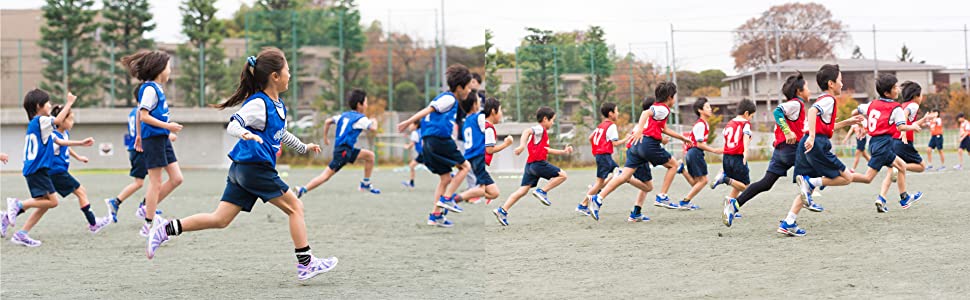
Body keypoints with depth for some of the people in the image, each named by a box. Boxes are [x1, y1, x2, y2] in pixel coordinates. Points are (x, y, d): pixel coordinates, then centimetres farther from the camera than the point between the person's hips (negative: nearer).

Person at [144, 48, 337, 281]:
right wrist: (246, 134, -44)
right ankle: (306, 264, 5)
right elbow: (233, 125, -23)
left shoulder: (278, 105, 15)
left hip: (241, 170, 9)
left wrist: (303, 147, 41)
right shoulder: (258, 104, -13)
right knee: (295, 207, 0)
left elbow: (281, 134, 33)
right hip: (255, 167, -9)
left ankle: (166, 229, 5)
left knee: (220, 220, 7)